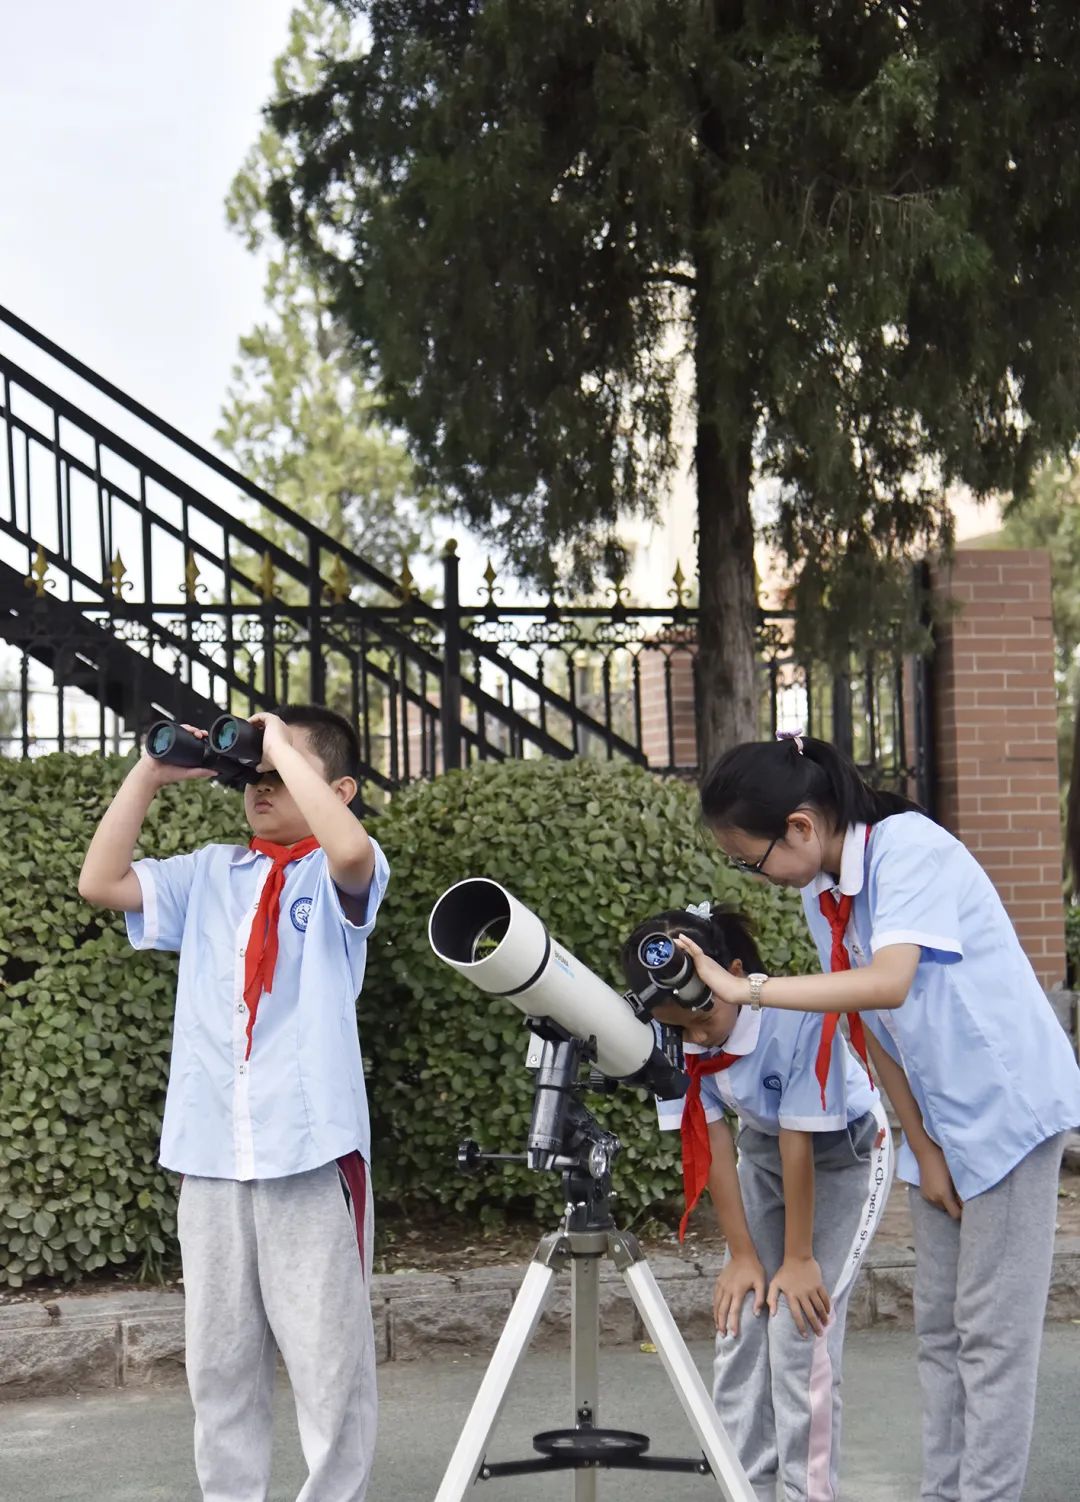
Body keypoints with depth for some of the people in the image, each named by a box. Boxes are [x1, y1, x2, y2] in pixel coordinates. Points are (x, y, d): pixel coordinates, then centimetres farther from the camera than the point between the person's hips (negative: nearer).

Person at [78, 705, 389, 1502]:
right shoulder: (210, 872, 13)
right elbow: (101, 883, 5)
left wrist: (287, 748, -15)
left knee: (328, 1360, 2)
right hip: (210, 1149, 5)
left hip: (312, 1145, -5)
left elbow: (351, 850, -24)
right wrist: (151, 774, 3)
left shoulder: (338, 876, 0)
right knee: (218, 1360, 12)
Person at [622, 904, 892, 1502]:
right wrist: (743, 1254, -11)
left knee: (799, 1324, -13)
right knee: (740, 1317, -2)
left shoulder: (794, 1017, -35)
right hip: (762, 1150, 5)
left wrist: (799, 1258, -20)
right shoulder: (671, 1036, -20)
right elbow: (711, 1140, -13)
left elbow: (801, 1142, -28)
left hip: (844, 1154, -5)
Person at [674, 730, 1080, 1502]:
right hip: (940, 1125, 8)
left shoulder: (911, 849, -22)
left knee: (993, 1331, -5)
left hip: (1009, 1109, -8)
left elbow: (888, 984, -36)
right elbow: (873, 1027, 4)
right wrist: (924, 1149, 1)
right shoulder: (822, 895, 1)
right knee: (940, 1328, 10)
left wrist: (748, 990, -38)